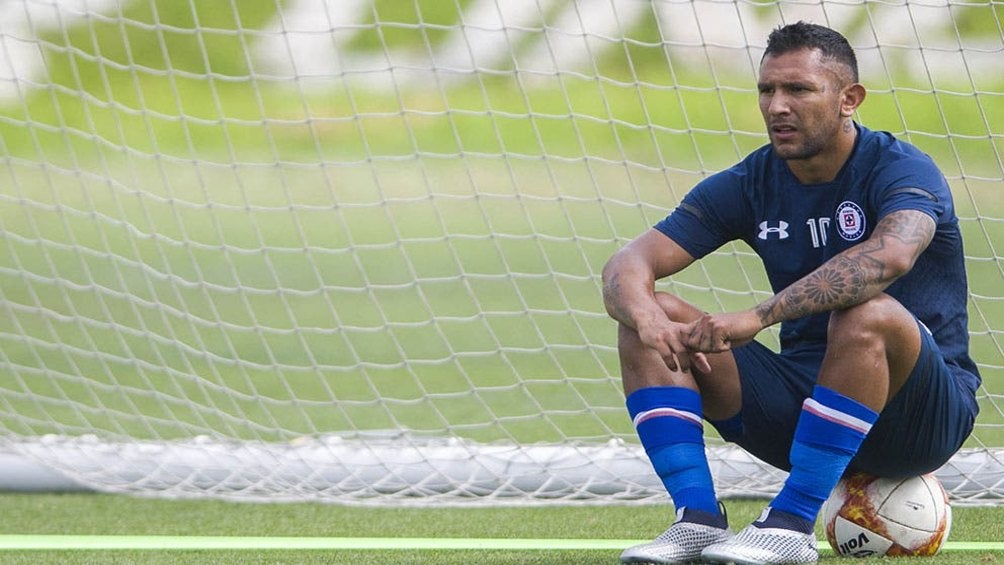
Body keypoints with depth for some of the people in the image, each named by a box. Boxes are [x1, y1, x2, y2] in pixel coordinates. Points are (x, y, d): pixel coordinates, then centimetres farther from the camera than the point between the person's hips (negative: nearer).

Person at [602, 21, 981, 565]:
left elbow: (890, 255, -38)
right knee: (650, 322, -10)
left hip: (922, 416, -5)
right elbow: (626, 265, -4)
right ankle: (698, 519, -21)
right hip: (800, 404, 5)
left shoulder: (900, 170, -13)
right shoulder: (748, 185, 4)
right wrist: (647, 319, -30)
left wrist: (757, 316, -44)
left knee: (869, 315, -37)